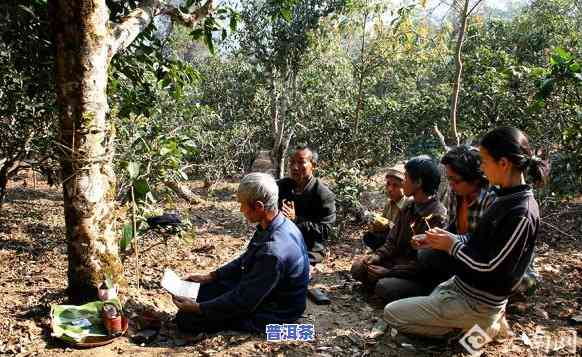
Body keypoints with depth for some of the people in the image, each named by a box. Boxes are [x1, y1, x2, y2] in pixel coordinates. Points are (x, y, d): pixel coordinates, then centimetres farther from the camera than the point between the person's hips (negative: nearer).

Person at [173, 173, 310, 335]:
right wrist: (209, 277, 8)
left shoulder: (273, 251, -35)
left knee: (186, 318, -10)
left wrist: (198, 308, -17)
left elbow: (242, 301, -26)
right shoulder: (280, 224, -6)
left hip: (271, 314, -9)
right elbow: (245, 261, 10)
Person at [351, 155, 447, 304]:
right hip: (398, 263, 8)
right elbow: (393, 241, 10)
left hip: (421, 278, -8)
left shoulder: (438, 216, -21)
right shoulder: (409, 206, 5)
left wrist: (389, 272, -21)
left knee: (384, 287, -29)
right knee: (358, 267, -2)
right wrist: (377, 256, -9)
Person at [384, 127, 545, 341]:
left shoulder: (521, 214, -26)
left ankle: (478, 326, 0)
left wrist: (453, 246, -12)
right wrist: (447, 238, -2)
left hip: (475, 303, -9)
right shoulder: (507, 199, 3)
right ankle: (482, 321, 15)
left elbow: (490, 267, -24)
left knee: (391, 313, -6)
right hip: (461, 285, 9)